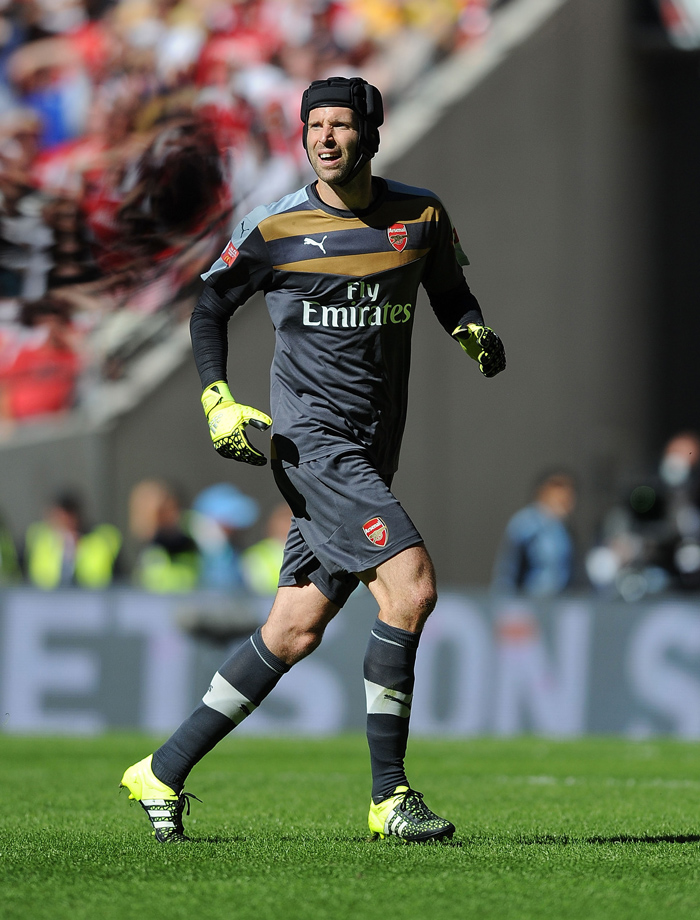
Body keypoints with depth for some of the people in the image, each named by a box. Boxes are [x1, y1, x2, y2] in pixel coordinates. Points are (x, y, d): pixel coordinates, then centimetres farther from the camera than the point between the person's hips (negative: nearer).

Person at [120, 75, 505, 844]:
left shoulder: (422, 216, 6)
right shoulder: (274, 230, -4)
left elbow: (450, 290, 21)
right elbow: (210, 307, 7)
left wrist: (475, 332, -1)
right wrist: (217, 401, -6)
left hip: (370, 456, 5)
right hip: (313, 440, -5)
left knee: (293, 633, 6)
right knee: (410, 587, -21)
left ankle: (165, 771, 18)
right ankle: (389, 796, -14)